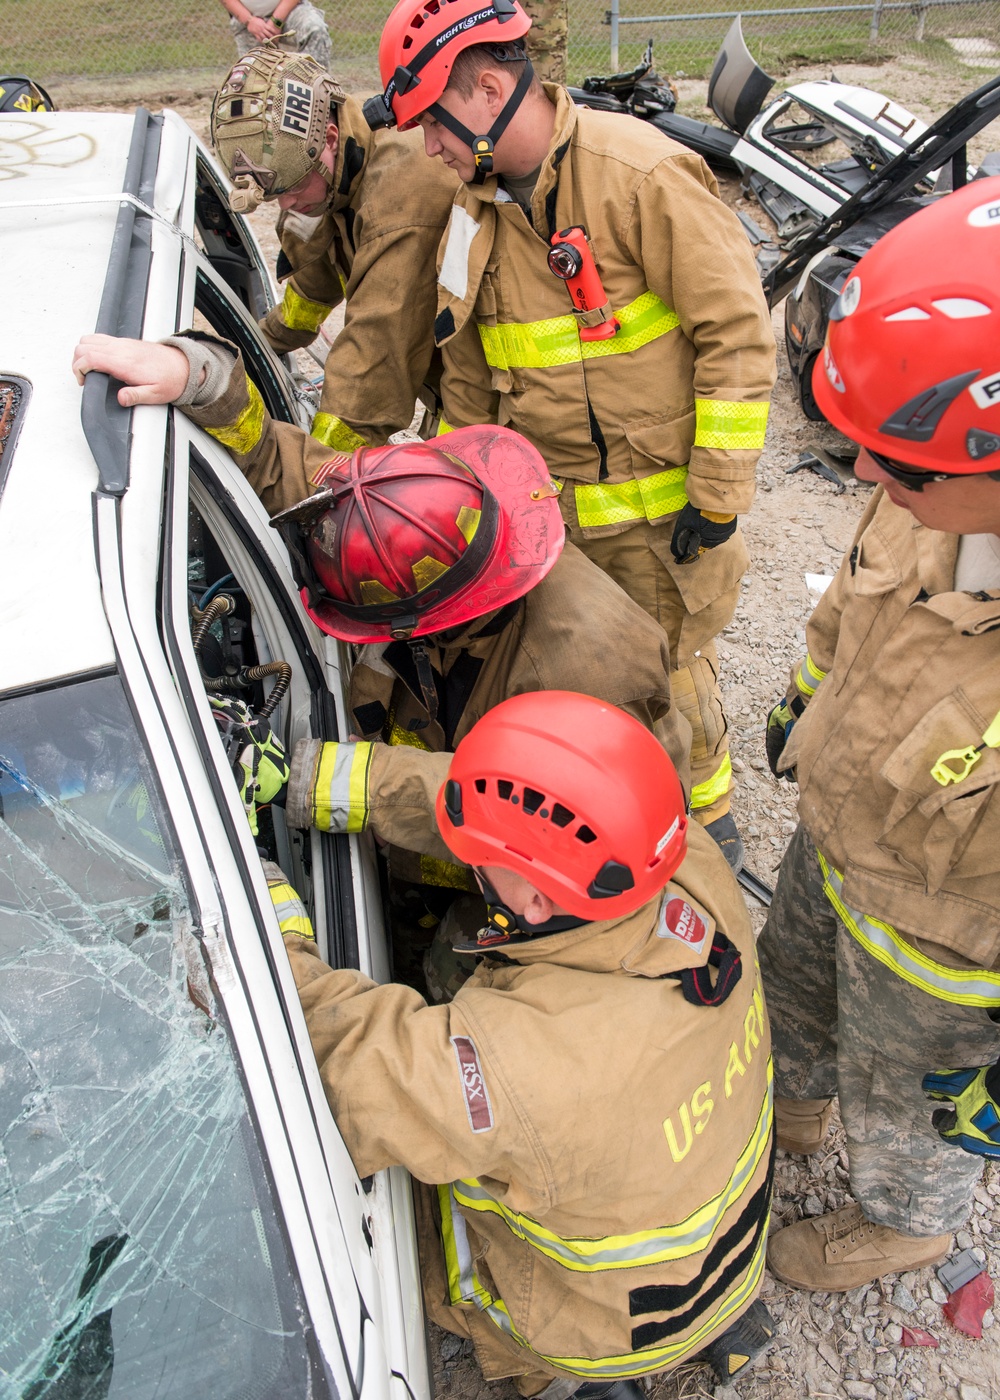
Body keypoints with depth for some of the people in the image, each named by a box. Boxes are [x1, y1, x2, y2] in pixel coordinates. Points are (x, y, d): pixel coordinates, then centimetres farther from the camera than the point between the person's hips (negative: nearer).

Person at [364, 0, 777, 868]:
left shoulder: (640, 173, -14)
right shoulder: (477, 209, 7)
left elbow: (737, 331, -14)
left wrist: (718, 495, -14)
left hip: (655, 509, -6)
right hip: (539, 509, 6)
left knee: (667, 673, 7)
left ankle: (708, 819, 35)